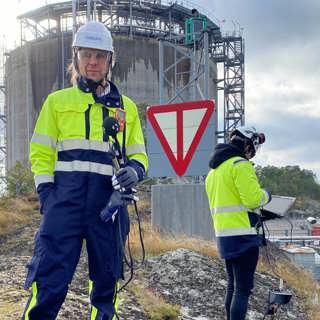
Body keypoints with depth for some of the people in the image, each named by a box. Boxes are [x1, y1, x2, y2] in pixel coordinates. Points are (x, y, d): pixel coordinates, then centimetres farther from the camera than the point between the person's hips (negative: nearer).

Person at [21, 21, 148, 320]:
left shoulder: (127, 107, 17)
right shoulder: (58, 101, 13)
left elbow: (138, 154, 18)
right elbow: (41, 153, 9)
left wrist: (134, 170, -6)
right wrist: (47, 194, -5)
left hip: (110, 202, 3)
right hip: (65, 199, -2)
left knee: (106, 282, 8)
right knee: (49, 283, -13)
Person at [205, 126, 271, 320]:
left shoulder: (214, 170, 18)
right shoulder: (240, 165, -12)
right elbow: (253, 199, -20)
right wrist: (265, 195, 0)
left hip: (223, 235, 9)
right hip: (242, 235, -9)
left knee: (233, 286, 18)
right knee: (243, 289, -9)